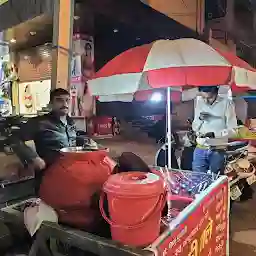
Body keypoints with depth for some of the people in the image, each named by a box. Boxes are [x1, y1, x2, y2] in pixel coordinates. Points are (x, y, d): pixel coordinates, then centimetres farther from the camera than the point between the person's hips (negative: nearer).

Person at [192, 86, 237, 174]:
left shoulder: (227, 103, -7)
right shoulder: (199, 102, 5)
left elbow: (232, 130, -8)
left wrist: (214, 134, -22)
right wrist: (200, 119, -10)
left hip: (218, 151, -3)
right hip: (200, 149, 3)